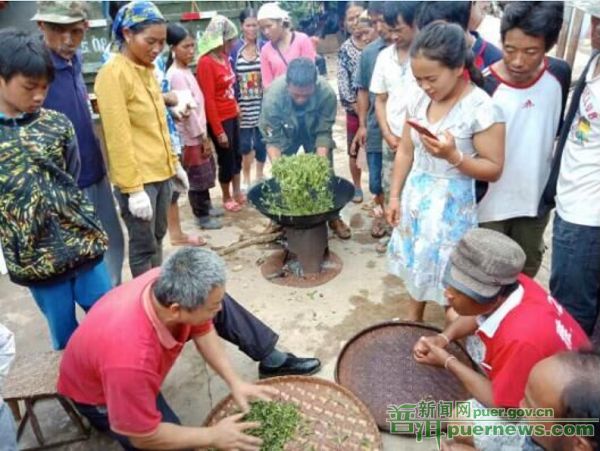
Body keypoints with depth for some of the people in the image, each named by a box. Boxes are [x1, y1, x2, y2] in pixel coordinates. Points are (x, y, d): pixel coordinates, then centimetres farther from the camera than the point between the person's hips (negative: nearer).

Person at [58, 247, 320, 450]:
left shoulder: (168, 284, -29)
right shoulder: (131, 359, -46)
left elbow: (203, 330, -7)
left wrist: (234, 382, -12)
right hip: (98, 393, -6)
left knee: (218, 306, -4)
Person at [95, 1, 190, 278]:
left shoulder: (147, 69, 10)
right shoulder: (113, 74, -15)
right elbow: (118, 137, -19)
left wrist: (174, 163, 18)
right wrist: (133, 188, -20)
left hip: (161, 172, 8)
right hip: (138, 178, -8)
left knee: (157, 239, 19)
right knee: (143, 247, 3)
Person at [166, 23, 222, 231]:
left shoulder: (185, 71, 9)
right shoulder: (176, 75, -19)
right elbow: (187, 110, -21)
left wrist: (203, 134, 13)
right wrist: (202, 137, -17)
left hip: (198, 133, 9)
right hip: (190, 136, -9)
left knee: (206, 173, 20)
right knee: (197, 177, 4)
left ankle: (206, 206, 36)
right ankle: (202, 216, 18)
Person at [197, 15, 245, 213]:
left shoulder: (224, 57, 5)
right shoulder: (206, 63, -18)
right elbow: (208, 100, -18)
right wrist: (219, 131, -17)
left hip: (232, 116, 7)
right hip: (219, 120, -7)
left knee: (236, 156, 17)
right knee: (226, 159, 6)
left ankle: (237, 193, 33)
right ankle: (227, 198, 25)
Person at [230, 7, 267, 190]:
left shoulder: (265, 47, 1)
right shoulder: (234, 48, -2)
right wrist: (234, 102, -5)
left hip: (262, 103, 1)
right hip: (242, 104, 0)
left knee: (261, 141, 5)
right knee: (244, 142, 5)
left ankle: (259, 176, 26)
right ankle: (246, 177, 25)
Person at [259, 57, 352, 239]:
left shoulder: (327, 93, -37)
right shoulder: (273, 95, -37)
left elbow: (323, 133, -26)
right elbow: (272, 139, -29)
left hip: (315, 132, 0)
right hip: (286, 134, 0)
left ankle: (333, 216, 21)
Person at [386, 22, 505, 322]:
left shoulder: (481, 108, -19)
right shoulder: (420, 100, -2)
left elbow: (494, 169, -14)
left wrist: (453, 155, -29)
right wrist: (395, 196, 7)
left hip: (451, 205, -6)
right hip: (415, 197, 6)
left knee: (448, 270, 5)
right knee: (416, 261, 19)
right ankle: (413, 318, 41)